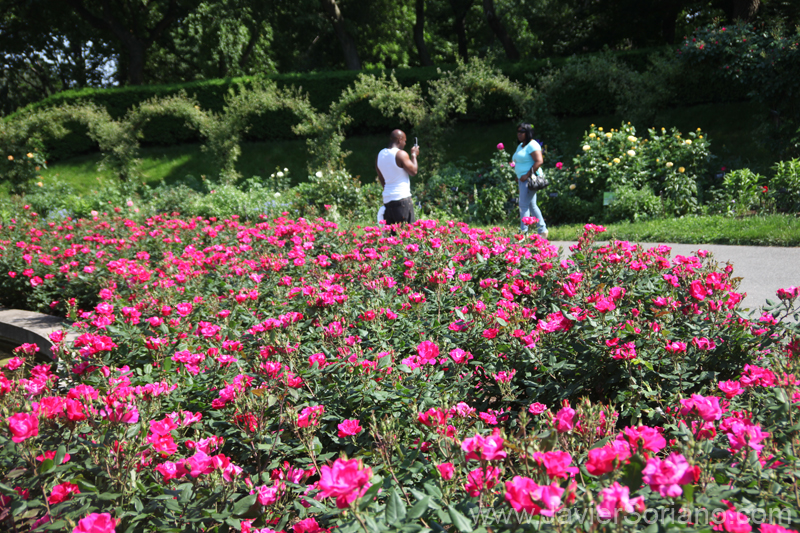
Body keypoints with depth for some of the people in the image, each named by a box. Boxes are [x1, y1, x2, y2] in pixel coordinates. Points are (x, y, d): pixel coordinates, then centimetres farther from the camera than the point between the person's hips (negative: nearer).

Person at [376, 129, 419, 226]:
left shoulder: (380, 154, 12)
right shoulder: (401, 154, -11)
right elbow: (413, 171, -5)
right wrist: (413, 155, 7)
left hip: (387, 199, 7)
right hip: (402, 197, -7)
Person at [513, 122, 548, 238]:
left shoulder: (532, 145, -12)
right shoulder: (521, 146, 18)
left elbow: (539, 161, -22)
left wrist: (527, 175, -24)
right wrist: (518, 176, 15)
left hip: (530, 179, -10)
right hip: (523, 179, 10)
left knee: (524, 206, -10)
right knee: (532, 205, 12)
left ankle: (523, 232, -8)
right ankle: (542, 230, 18)